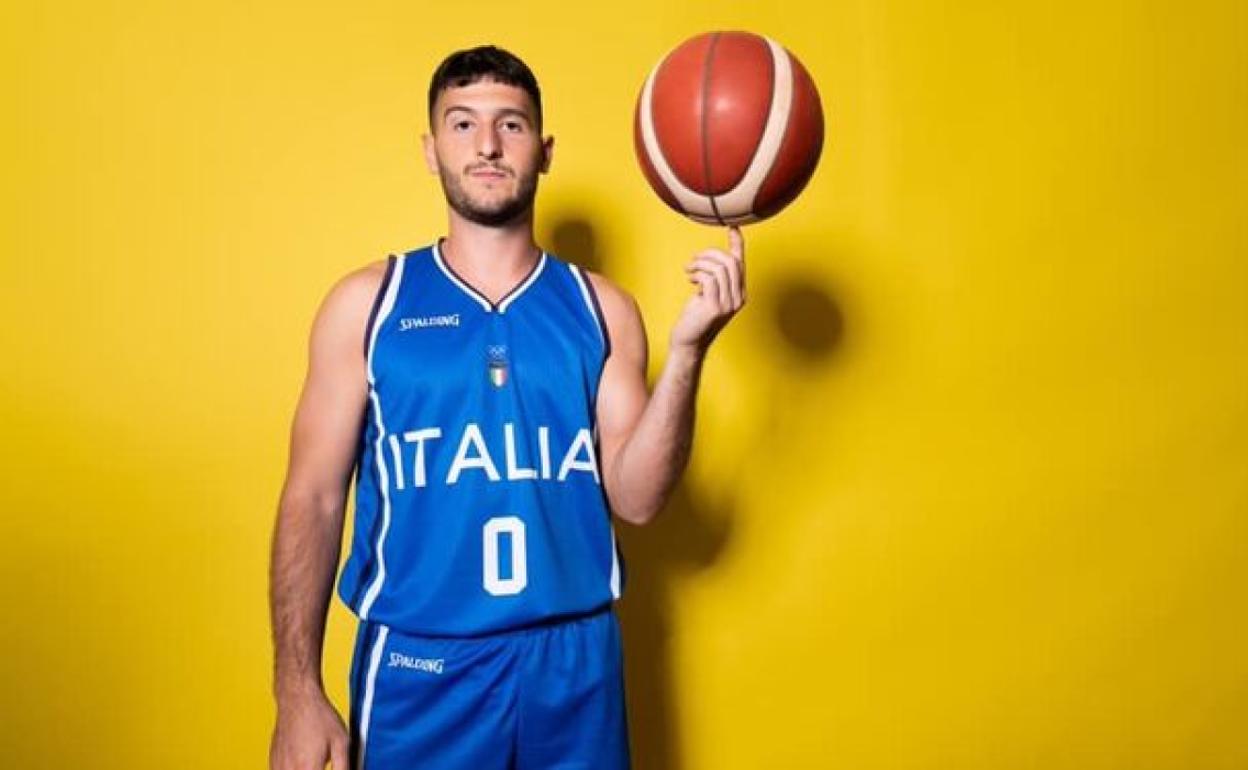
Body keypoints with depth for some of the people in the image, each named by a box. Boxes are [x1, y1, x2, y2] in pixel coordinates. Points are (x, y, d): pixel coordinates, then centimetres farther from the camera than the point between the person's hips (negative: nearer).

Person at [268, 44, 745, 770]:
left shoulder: (602, 308, 2)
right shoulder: (367, 302, -2)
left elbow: (636, 498, -3)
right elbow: (313, 501, -1)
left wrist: (689, 347, -14)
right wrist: (298, 691, -5)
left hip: (574, 660, 2)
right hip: (417, 663, -1)